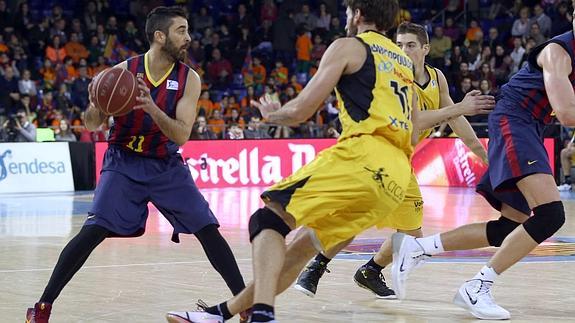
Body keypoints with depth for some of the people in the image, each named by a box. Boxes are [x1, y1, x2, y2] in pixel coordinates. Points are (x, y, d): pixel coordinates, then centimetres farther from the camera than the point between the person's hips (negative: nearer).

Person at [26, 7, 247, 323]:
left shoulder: (189, 79, -9)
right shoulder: (124, 70, -11)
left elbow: (182, 135, -16)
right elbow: (92, 125, -3)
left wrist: (152, 108, -32)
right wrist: (95, 105, -27)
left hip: (167, 166, 2)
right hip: (124, 163, -2)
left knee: (208, 230, -7)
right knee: (93, 231, -15)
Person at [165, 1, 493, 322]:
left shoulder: (348, 47, 7)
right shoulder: (404, 60, 28)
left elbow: (301, 111, 4)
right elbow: (414, 120, 42)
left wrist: (271, 114, 24)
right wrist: (457, 110, 63)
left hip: (363, 155, -8)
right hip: (396, 177, 8)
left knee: (269, 220, -9)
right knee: (304, 245, 15)